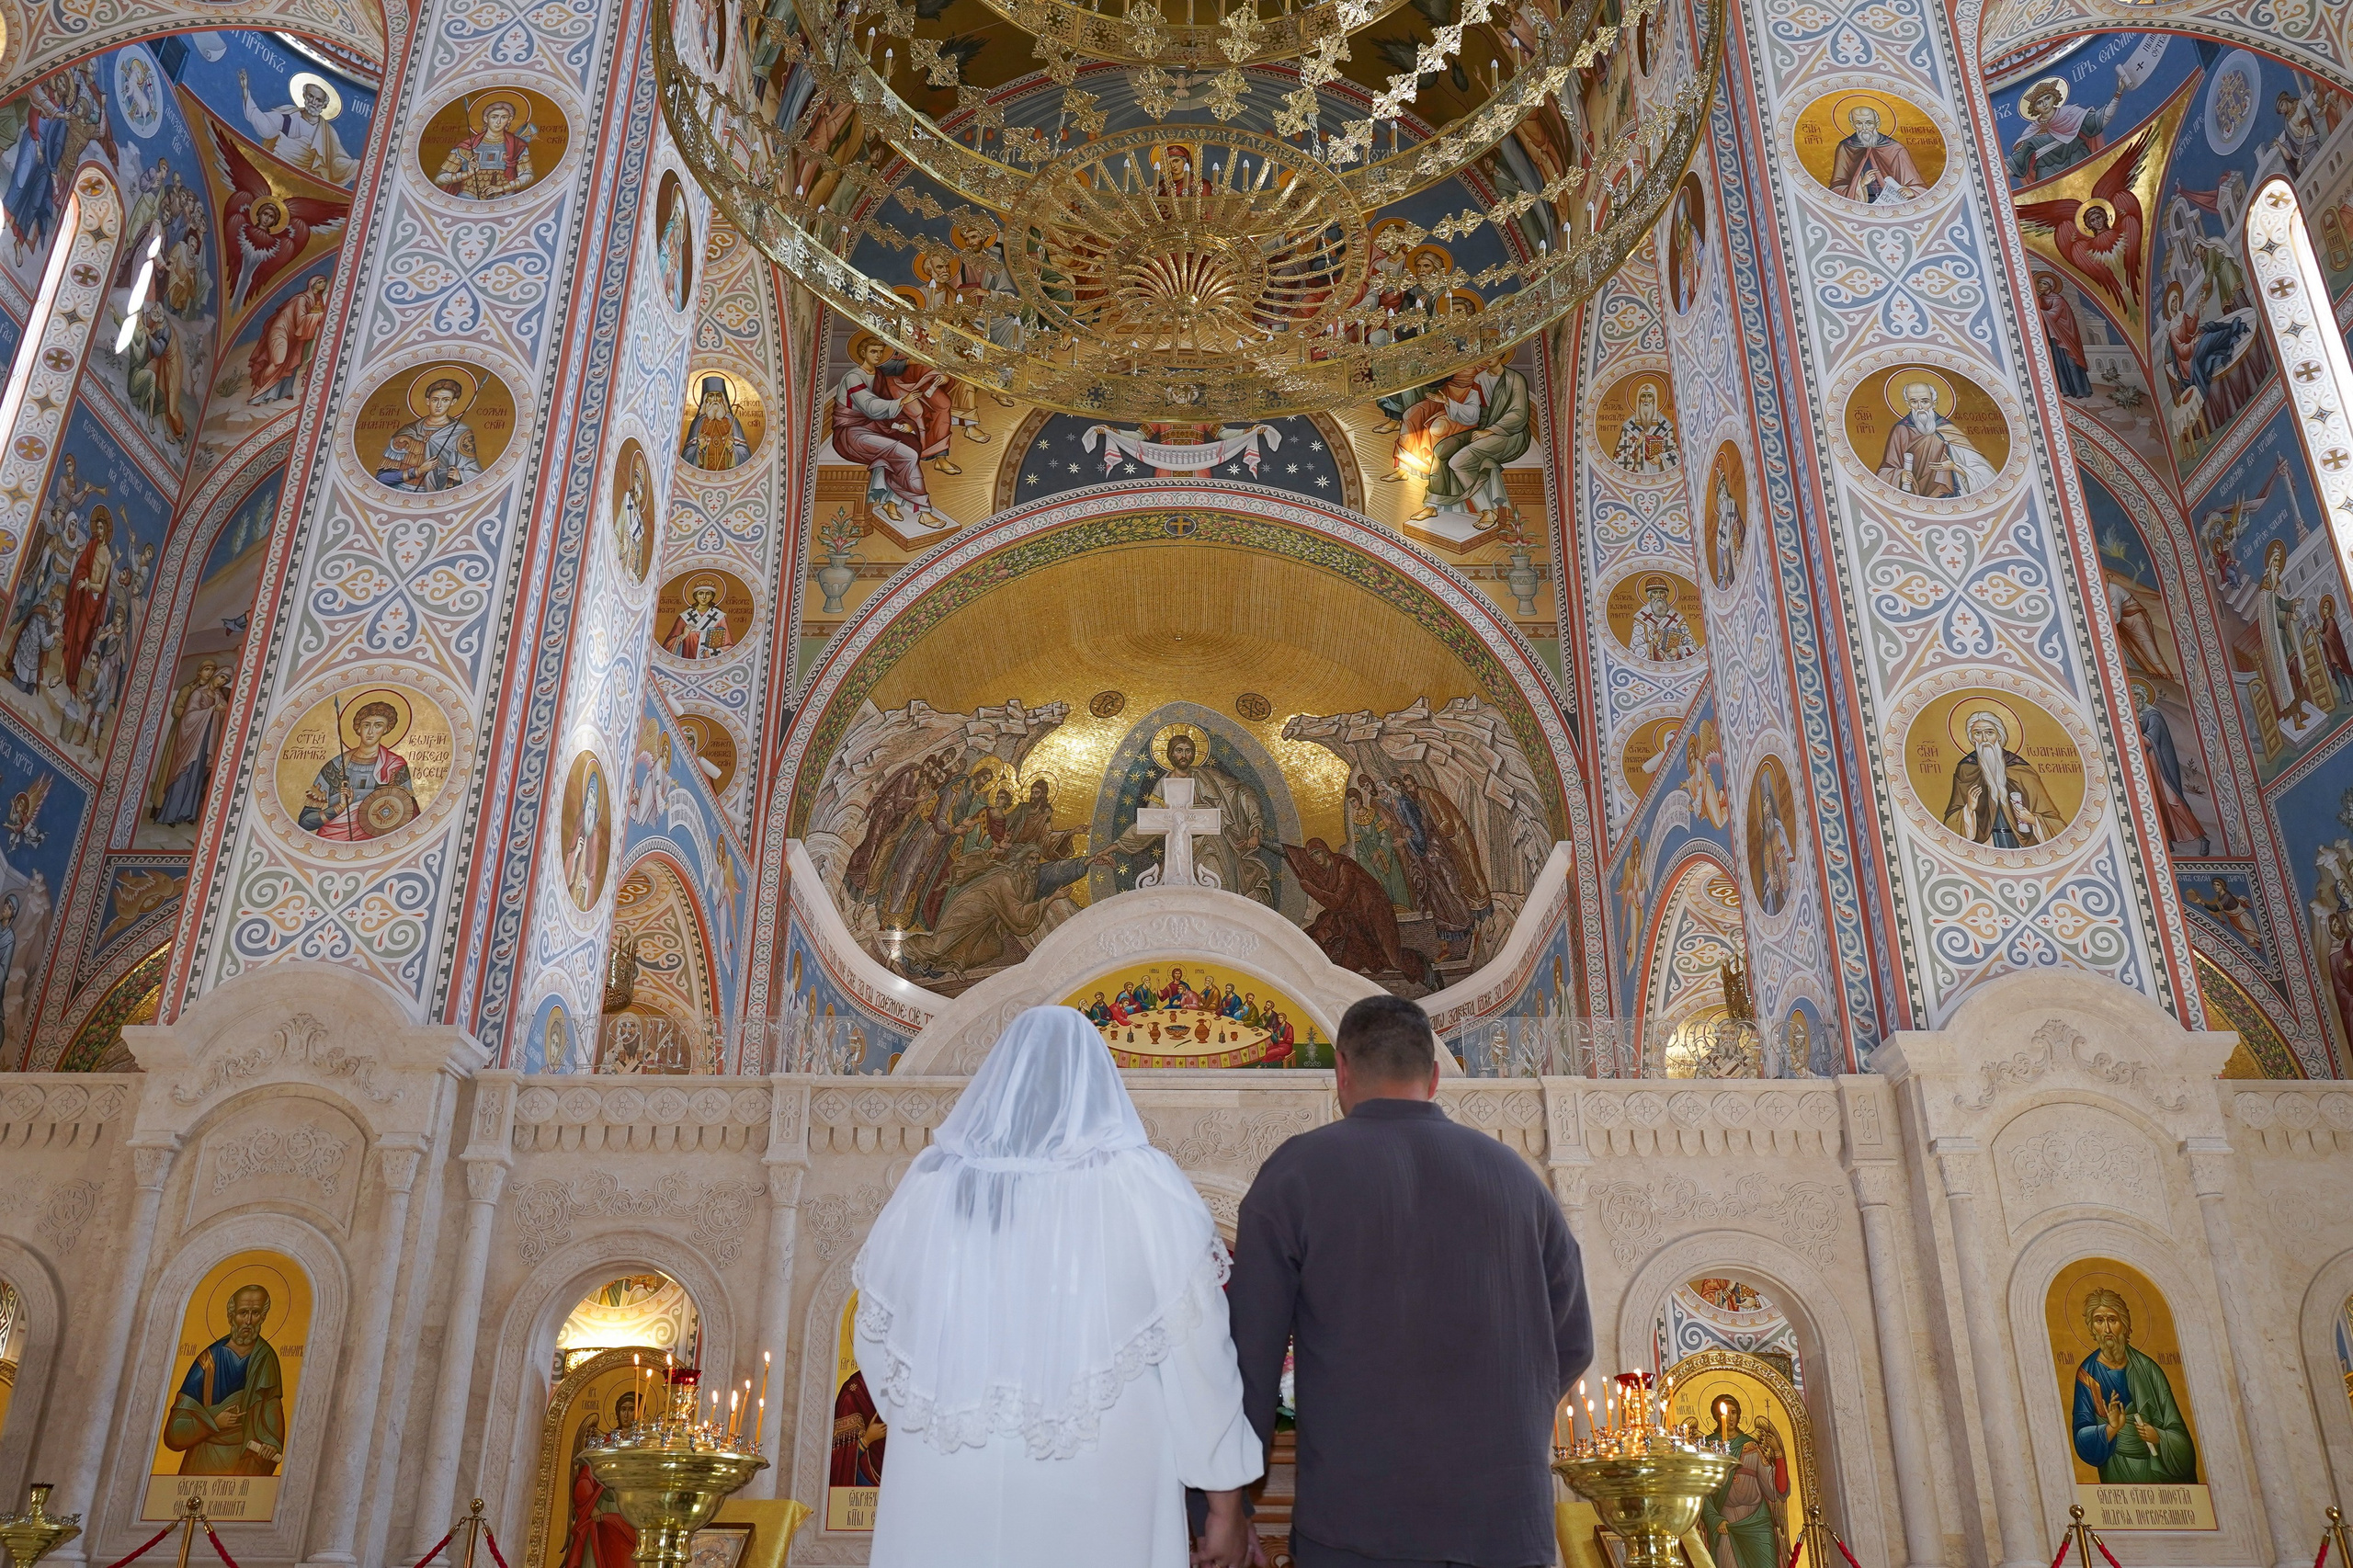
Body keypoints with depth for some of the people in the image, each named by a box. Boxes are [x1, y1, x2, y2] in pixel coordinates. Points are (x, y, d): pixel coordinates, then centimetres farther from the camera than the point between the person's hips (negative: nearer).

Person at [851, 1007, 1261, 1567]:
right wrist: (1227, 1505, 1)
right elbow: (1198, 1354, -10)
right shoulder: (1144, 1188, -11)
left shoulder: (929, 1182, -4)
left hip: (948, 1502, 2)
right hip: (1096, 1506, -2)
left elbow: (879, 1342, 7)